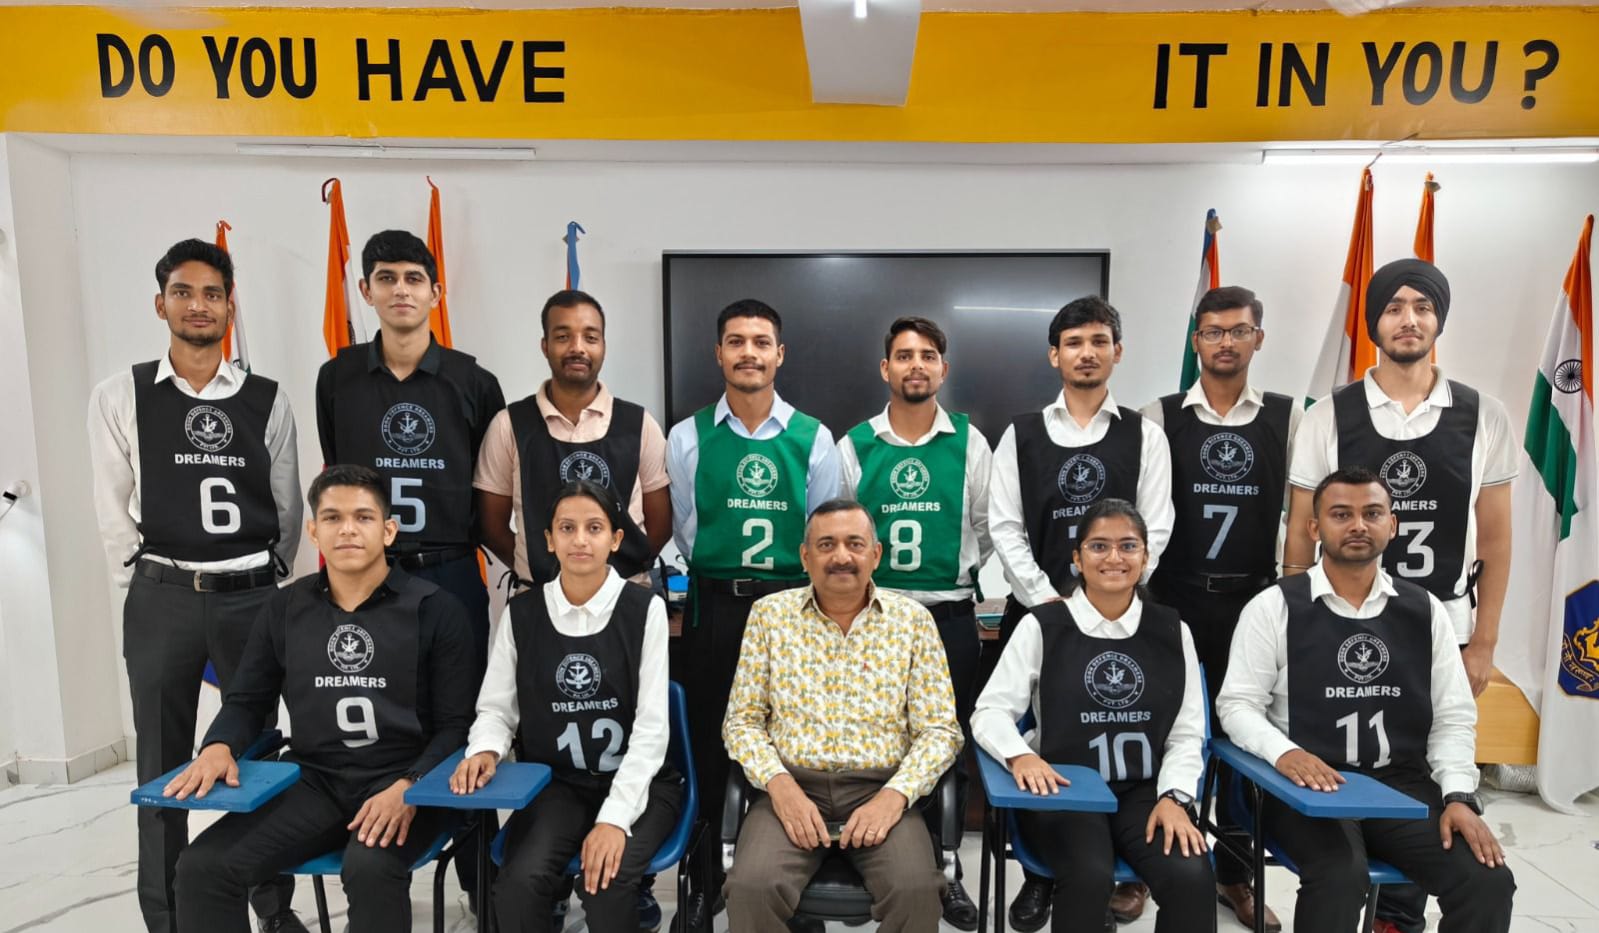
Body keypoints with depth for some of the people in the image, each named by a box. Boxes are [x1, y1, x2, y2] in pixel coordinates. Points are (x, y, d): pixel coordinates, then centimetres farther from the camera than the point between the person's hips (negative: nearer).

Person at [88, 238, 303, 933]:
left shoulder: (267, 400, 4)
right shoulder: (119, 397, 2)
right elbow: (114, 510, 2)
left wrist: (268, 581, 8)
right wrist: (144, 587, 2)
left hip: (251, 595, 1)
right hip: (160, 598, 0)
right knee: (163, 766, 10)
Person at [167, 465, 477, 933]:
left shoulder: (435, 609, -4)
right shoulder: (284, 608, 8)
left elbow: (456, 722, -5)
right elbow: (248, 700, 17)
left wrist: (408, 787, -19)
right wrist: (218, 746, -5)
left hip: (403, 779, -4)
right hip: (315, 780, 4)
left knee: (370, 869, -32)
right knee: (202, 866, -15)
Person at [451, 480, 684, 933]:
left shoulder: (644, 609, -7)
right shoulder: (521, 613, 1)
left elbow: (652, 726, -11)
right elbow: (496, 708, 6)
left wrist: (615, 817, -20)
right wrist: (485, 750, -18)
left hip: (638, 784, -1)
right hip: (555, 785, 2)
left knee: (607, 884, -27)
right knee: (519, 883, -25)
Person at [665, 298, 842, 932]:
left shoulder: (813, 439, -1)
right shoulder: (687, 438, -1)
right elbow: (681, 532, 3)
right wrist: (723, 581, 3)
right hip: (712, 607, 1)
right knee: (706, 745, 10)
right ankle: (705, 881, 30)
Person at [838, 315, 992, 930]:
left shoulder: (969, 442, 0)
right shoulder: (855, 444, -1)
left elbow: (989, 528, 6)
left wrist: (958, 575, 4)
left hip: (949, 614, 1)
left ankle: (945, 872, 28)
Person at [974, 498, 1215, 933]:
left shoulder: (1171, 630, 7)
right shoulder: (1042, 625, -2)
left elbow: (1187, 734, 8)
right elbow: (991, 711, -4)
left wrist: (1174, 796, -9)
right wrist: (1020, 755, -24)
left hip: (1146, 791, 3)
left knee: (1192, 877, -24)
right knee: (1089, 877, -29)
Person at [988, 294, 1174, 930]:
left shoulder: (1144, 435, 5)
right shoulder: (1022, 434, 5)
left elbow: (1155, 528, -1)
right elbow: (1004, 526, -1)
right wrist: (1047, 599, -8)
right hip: (1036, 608, 1)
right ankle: (1041, 874, 21)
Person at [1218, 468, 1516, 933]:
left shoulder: (1426, 611, 8)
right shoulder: (1274, 606, -3)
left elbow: (1454, 718, 9)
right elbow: (1236, 704, -3)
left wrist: (1460, 796, -4)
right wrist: (1283, 752, -20)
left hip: (1404, 785, 4)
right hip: (1308, 785, -3)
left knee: (1489, 881, -17)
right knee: (1340, 877, -29)